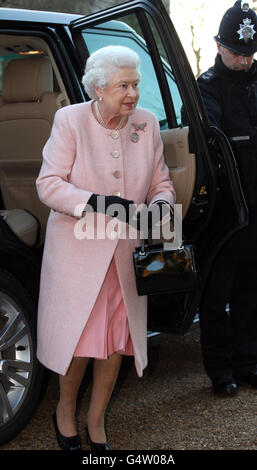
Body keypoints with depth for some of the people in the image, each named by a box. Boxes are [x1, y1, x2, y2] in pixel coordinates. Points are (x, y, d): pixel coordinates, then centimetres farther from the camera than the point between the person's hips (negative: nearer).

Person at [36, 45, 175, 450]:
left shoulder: (147, 124, 1)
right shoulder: (70, 120, -10)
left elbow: (161, 182, 9)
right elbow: (49, 185, -14)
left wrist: (161, 204, -16)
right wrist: (98, 203, -28)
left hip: (127, 252, 4)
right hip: (78, 251, -4)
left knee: (116, 339, 9)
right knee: (80, 337, 2)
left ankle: (96, 423, 29)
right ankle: (65, 410, 31)